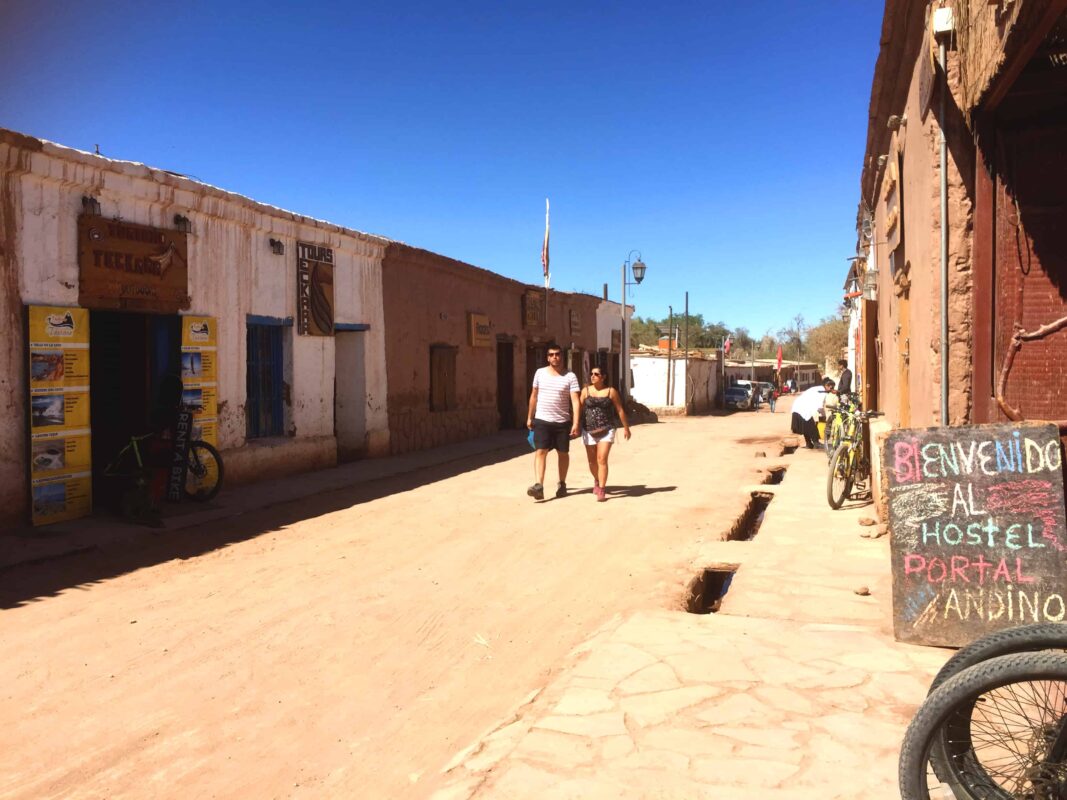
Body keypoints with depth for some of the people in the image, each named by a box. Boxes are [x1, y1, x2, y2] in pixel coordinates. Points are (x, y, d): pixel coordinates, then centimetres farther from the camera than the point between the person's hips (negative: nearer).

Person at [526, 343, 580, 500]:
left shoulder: (570, 376, -5)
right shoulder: (540, 373, 4)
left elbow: (575, 401, -10)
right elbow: (534, 396, 12)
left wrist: (575, 423, -19)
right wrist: (529, 417, 12)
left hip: (562, 422, 0)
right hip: (542, 420, 1)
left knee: (563, 453, 11)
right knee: (540, 452, -11)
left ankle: (562, 484, 27)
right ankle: (538, 486, -18)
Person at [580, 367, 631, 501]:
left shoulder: (611, 391, -1)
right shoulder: (586, 391, 2)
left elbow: (620, 410, 5)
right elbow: (580, 409, 3)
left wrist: (626, 428, 9)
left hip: (606, 430, -2)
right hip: (589, 431, 2)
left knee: (602, 459, -13)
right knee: (592, 460, 13)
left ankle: (601, 490, -8)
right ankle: (597, 481, 41)